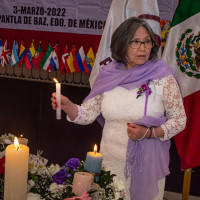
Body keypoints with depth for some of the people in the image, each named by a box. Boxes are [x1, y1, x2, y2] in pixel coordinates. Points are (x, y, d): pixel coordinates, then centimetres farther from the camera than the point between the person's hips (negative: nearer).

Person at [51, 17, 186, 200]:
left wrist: (148, 133, -19)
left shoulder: (163, 75, -10)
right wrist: (68, 106, -20)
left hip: (147, 164, -2)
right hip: (110, 163, 2)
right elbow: (87, 114, 0)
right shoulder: (108, 75, -4)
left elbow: (180, 119, -5)